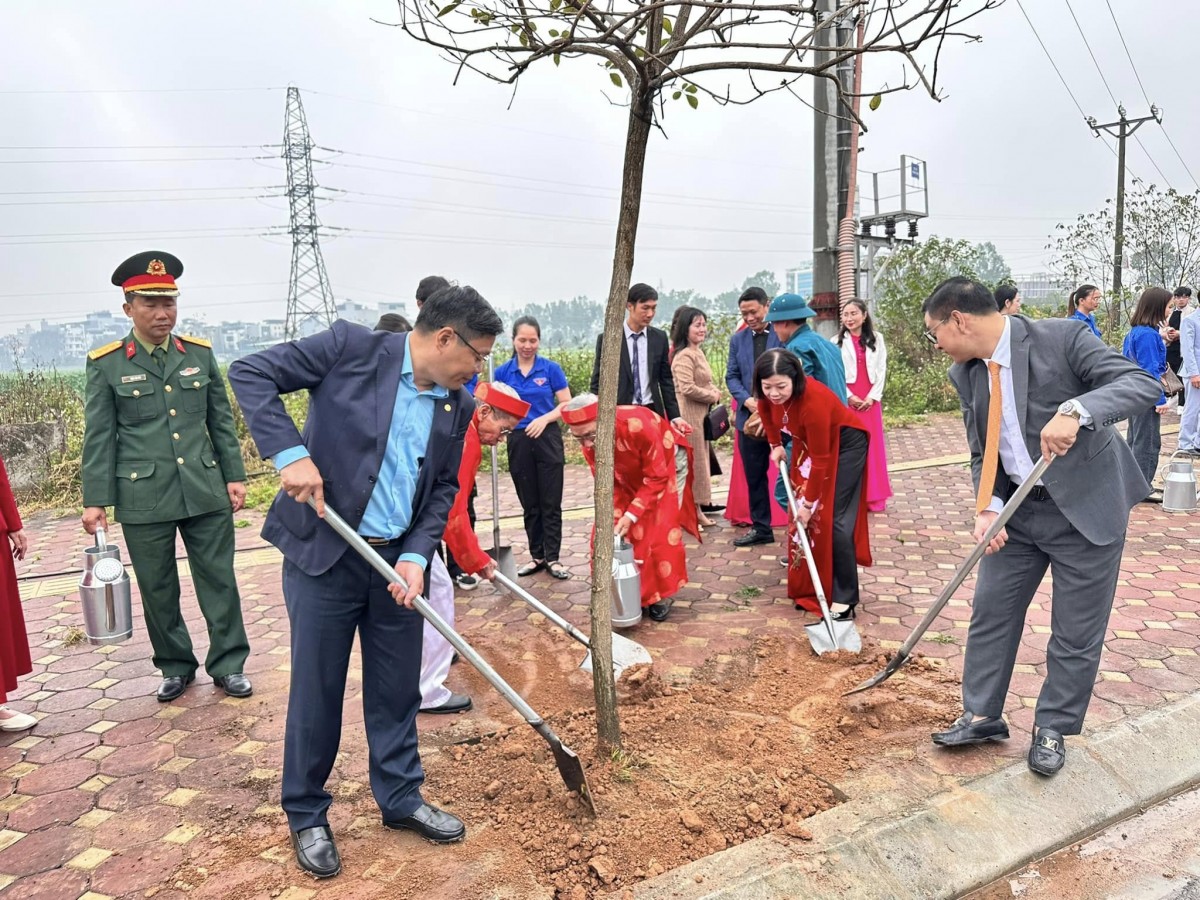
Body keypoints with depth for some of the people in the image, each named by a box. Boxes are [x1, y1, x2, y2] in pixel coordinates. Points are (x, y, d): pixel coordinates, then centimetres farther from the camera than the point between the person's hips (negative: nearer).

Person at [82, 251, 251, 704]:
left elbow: (222, 422, 8)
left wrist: (234, 476, 5)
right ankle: (175, 667, 29)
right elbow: (98, 437, 0)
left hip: (206, 492, 2)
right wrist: (94, 500, -3)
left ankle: (228, 665, 21)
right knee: (158, 590, 11)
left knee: (218, 581, 7)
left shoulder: (200, 353, 5)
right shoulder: (106, 364, -2)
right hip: (143, 498, -1)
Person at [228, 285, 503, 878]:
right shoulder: (352, 347, -11)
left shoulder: (458, 405, 3)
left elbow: (444, 487, 8)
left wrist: (417, 555, -6)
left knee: (398, 688, 14)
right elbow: (250, 373, -11)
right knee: (316, 689, 8)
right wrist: (289, 452, -23)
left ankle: (401, 797, 36)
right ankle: (306, 815, 30)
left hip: (396, 560, 5)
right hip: (324, 553, -4)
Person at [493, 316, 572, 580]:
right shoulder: (502, 372, 2)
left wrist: (545, 418, -18)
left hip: (547, 440, -2)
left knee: (551, 503, 2)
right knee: (530, 504, 11)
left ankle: (553, 558, 10)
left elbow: (567, 404, -3)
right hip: (519, 442, 2)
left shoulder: (551, 368, -3)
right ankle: (537, 556, 22)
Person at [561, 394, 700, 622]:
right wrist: (614, 517, -26)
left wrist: (631, 515, -34)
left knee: (660, 530, -12)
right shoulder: (589, 443, -25)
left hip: (663, 466, -4)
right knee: (611, 530, -5)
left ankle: (662, 594, 6)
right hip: (629, 476, 5)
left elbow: (656, 478, -31)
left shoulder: (639, 426, -42)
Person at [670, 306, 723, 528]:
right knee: (692, 461, -3)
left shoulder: (697, 352, 15)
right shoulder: (684, 356, -17)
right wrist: (713, 396, -10)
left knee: (699, 460, 14)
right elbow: (687, 388, -24)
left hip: (701, 414, 10)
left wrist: (715, 393, 3)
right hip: (689, 415, -10)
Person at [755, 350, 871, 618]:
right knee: (802, 518, 5)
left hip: (844, 444, -7)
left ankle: (844, 599, -8)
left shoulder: (813, 400, -38)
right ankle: (808, 589, 16)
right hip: (807, 444, 7)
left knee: (832, 520, -14)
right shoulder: (770, 394, -19)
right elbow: (765, 408, 9)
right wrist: (775, 445, 4)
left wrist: (809, 503, -24)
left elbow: (821, 459, -30)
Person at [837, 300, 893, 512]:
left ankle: (873, 496, 12)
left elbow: (881, 369, 5)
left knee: (872, 445, 5)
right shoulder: (837, 341, 2)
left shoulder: (876, 339, 8)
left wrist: (872, 396, -6)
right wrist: (849, 397, -11)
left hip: (870, 400, 2)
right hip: (846, 401, -2)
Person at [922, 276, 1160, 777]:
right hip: (1016, 511, 5)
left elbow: (1143, 383, -23)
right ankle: (982, 716, 29)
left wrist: (1076, 411, -40)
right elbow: (983, 454, 5)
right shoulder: (965, 373, 0)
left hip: (1087, 508, -5)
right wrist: (987, 507, -12)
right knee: (990, 613, 11)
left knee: (1076, 633, 7)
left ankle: (1052, 729, 27)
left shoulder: (1062, 338, -17)